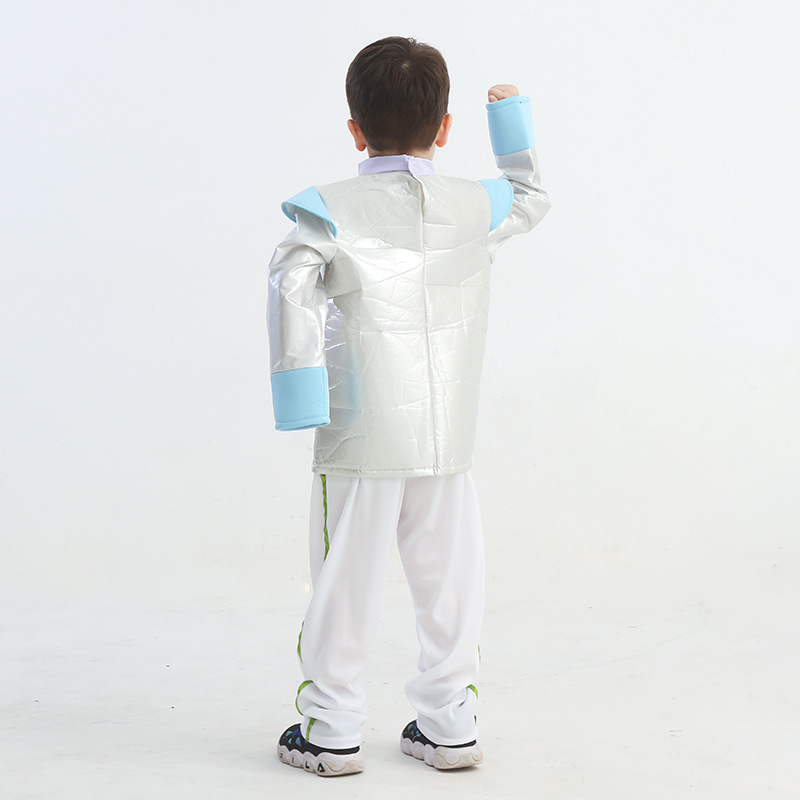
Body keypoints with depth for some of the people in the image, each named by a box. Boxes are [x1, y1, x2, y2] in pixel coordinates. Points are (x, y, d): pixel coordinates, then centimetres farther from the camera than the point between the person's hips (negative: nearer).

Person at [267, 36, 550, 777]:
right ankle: (449, 725, 18)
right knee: (448, 578, 11)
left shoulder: (333, 208, -5)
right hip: (449, 434, 3)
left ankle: (330, 730, 12)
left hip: (362, 436, -3)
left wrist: (297, 386, -16)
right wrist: (513, 122, 35)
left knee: (345, 581, 5)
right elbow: (531, 196, 25)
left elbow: (292, 282, -20)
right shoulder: (475, 206, 4)